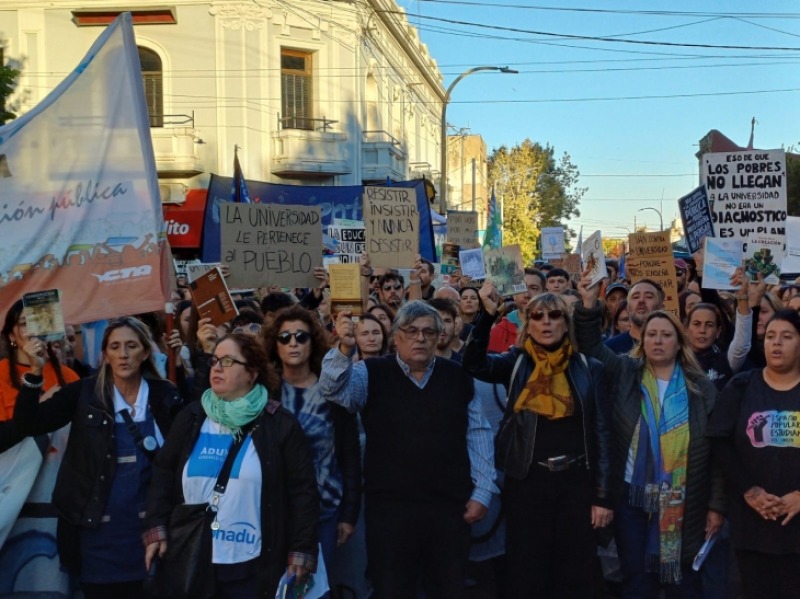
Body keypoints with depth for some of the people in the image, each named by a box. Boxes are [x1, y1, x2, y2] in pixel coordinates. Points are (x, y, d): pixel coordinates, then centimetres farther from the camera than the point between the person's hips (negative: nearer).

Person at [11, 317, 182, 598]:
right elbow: (30, 424, -9)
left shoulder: (164, 394, -2)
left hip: (146, 524, 0)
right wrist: (36, 371, -19)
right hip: (97, 527, 0)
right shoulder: (84, 392, -2)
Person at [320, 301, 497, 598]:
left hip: (450, 506, 2)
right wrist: (344, 349, -39)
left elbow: (477, 434, 8)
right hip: (389, 507, -2)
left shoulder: (458, 377, 5)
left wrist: (482, 492, 4)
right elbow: (334, 388, -20)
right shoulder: (372, 374, -2)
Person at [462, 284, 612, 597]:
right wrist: (488, 313, -31)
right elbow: (474, 363, -18)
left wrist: (603, 495, -1)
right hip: (527, 482, -1)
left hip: (576, 482, 1)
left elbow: (601, 431, 3)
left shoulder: (589, 368, 3)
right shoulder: (515, 363, 1)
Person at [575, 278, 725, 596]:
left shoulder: (701, 389, -1)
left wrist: (716, 505, -2)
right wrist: (589, 305, -25)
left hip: (683, 504, 0)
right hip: (632, 498, 1)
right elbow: (591, 345, -8)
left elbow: (716, 450, 0)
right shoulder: (625, 373, 2)